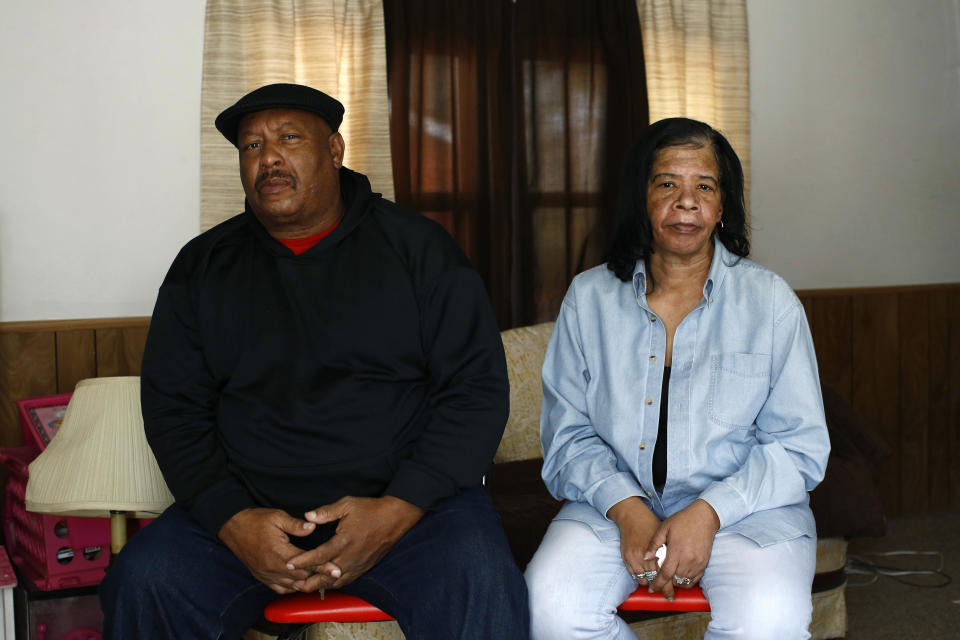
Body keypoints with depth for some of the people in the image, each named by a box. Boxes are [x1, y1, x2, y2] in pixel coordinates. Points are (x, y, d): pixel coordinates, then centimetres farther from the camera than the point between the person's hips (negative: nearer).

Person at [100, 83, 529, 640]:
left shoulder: (416, 246, 4)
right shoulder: (203, 266, 12)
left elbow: (478, 387, -2)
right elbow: (172, 408, 8)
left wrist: (396, 511, -15)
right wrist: (234, 522, -10)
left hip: (410, 497, -2)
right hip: (248, 507, 3)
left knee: (482, 585, -32)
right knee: (142, 583, -23)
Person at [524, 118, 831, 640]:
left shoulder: (770, 301, 1)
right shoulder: (588, 298, 6)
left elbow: (801, 445, -1)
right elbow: (567, 436, 4)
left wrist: (710, 512, -16)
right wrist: (625, 509, -14)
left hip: (745, 506, -1)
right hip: (616, 503, 1)